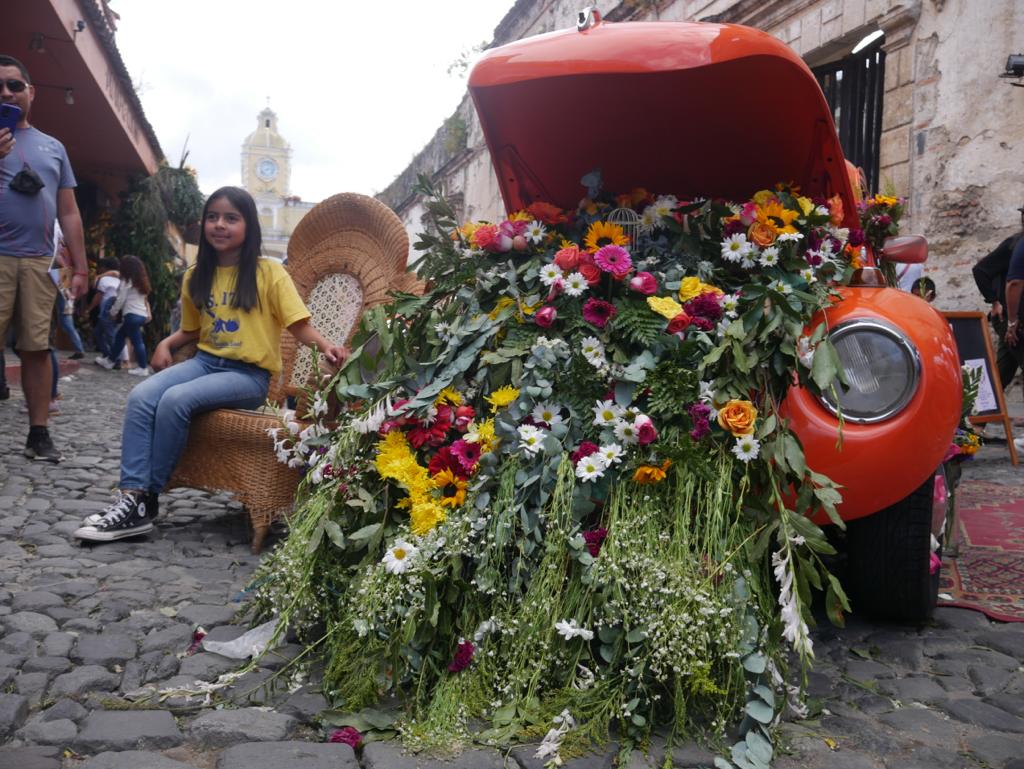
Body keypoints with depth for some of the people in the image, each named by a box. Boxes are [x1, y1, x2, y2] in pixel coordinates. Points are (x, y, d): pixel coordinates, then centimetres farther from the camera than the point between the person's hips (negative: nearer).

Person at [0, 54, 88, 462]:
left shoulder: (54, 148, 18)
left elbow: (69, 213, 17)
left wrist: (80, 267, 10)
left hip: (38, 261, 3)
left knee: (37, 348, 1)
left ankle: (39, 433, 6)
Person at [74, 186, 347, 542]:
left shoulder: (269, 273, -4)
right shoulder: (197, 276, 13)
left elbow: (299, 326, -8)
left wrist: (325, 345, -28)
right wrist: (166, 344, 5)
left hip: (249, 374, -5)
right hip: (205, 361, 6)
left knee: (176, 400, -29)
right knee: (141, 396, -22)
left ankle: (146, 500, -16)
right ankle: (130, 495, -23)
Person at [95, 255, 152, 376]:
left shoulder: (127, 281, -7)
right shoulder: (141, 282, 16)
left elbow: (121, 300, -5)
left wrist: (113, 311, 7)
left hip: (132, 315, -9)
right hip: (142, 314, 9)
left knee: (136, 341, -5)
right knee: (119, 336, 19)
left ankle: (143, 368, -4)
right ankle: (109, 360, 28)